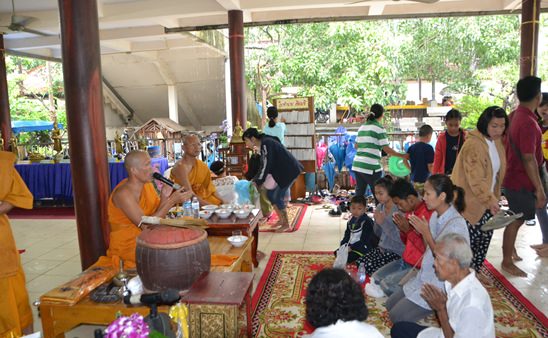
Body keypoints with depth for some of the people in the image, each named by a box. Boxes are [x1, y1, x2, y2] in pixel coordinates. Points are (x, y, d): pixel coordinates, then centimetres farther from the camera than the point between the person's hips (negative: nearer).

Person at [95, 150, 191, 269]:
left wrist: (164, 198, -17)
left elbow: (156, 214, 1)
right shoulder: (123, 193, -21)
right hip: (127, 245, -7)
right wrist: (172, 200, -27)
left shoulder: (148, 184, 2)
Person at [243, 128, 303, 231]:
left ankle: (286, 224, 9)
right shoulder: (263, 145, 9)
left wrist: (257, 182, -17)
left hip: (289, 171, -10)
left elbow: (266, 166, -23)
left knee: (279, 197, -6)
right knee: (270, 193, 11)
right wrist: (256, 180, 5)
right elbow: (264, 166, 12)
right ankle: (281, 219, 22)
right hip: (281, 172, 10)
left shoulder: (266, 144, -20)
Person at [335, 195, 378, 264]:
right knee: (337, 252, 1)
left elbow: (364, 241, -20)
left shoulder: (367, 222, -17)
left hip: (363, 248, -9)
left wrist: (351, 248, -22)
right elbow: (347, 235, 16)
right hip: (351, 245, 9)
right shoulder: (351, 221, 8)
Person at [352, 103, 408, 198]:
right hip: (371, 167, -6)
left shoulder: (362, 127, 13)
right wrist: (402, 155, 1)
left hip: (357, 164, 7)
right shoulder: (379, 128, -6)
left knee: (359, 194, 12)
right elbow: (386, 149, -9)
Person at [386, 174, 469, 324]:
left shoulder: (456, 225, -24)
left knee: (396, 316, -6)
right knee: (390, 304, 10)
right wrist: (420, 231, -8)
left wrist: (426, 233, -23)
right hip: (424, 277, 8)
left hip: (439, 284, -8)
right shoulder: (435, 215, 1)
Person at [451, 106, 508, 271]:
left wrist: (494, 198, 12)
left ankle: (476, 270, 31)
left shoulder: (497, 142, 7)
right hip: (472, 201, -8)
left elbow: (498, 171, 16)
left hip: (488, 200, 8)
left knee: (485, 237, 13)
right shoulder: (473, 144, -20)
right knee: (470, 240, 0)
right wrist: (490, 200, -30)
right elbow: (475, 179, -25)